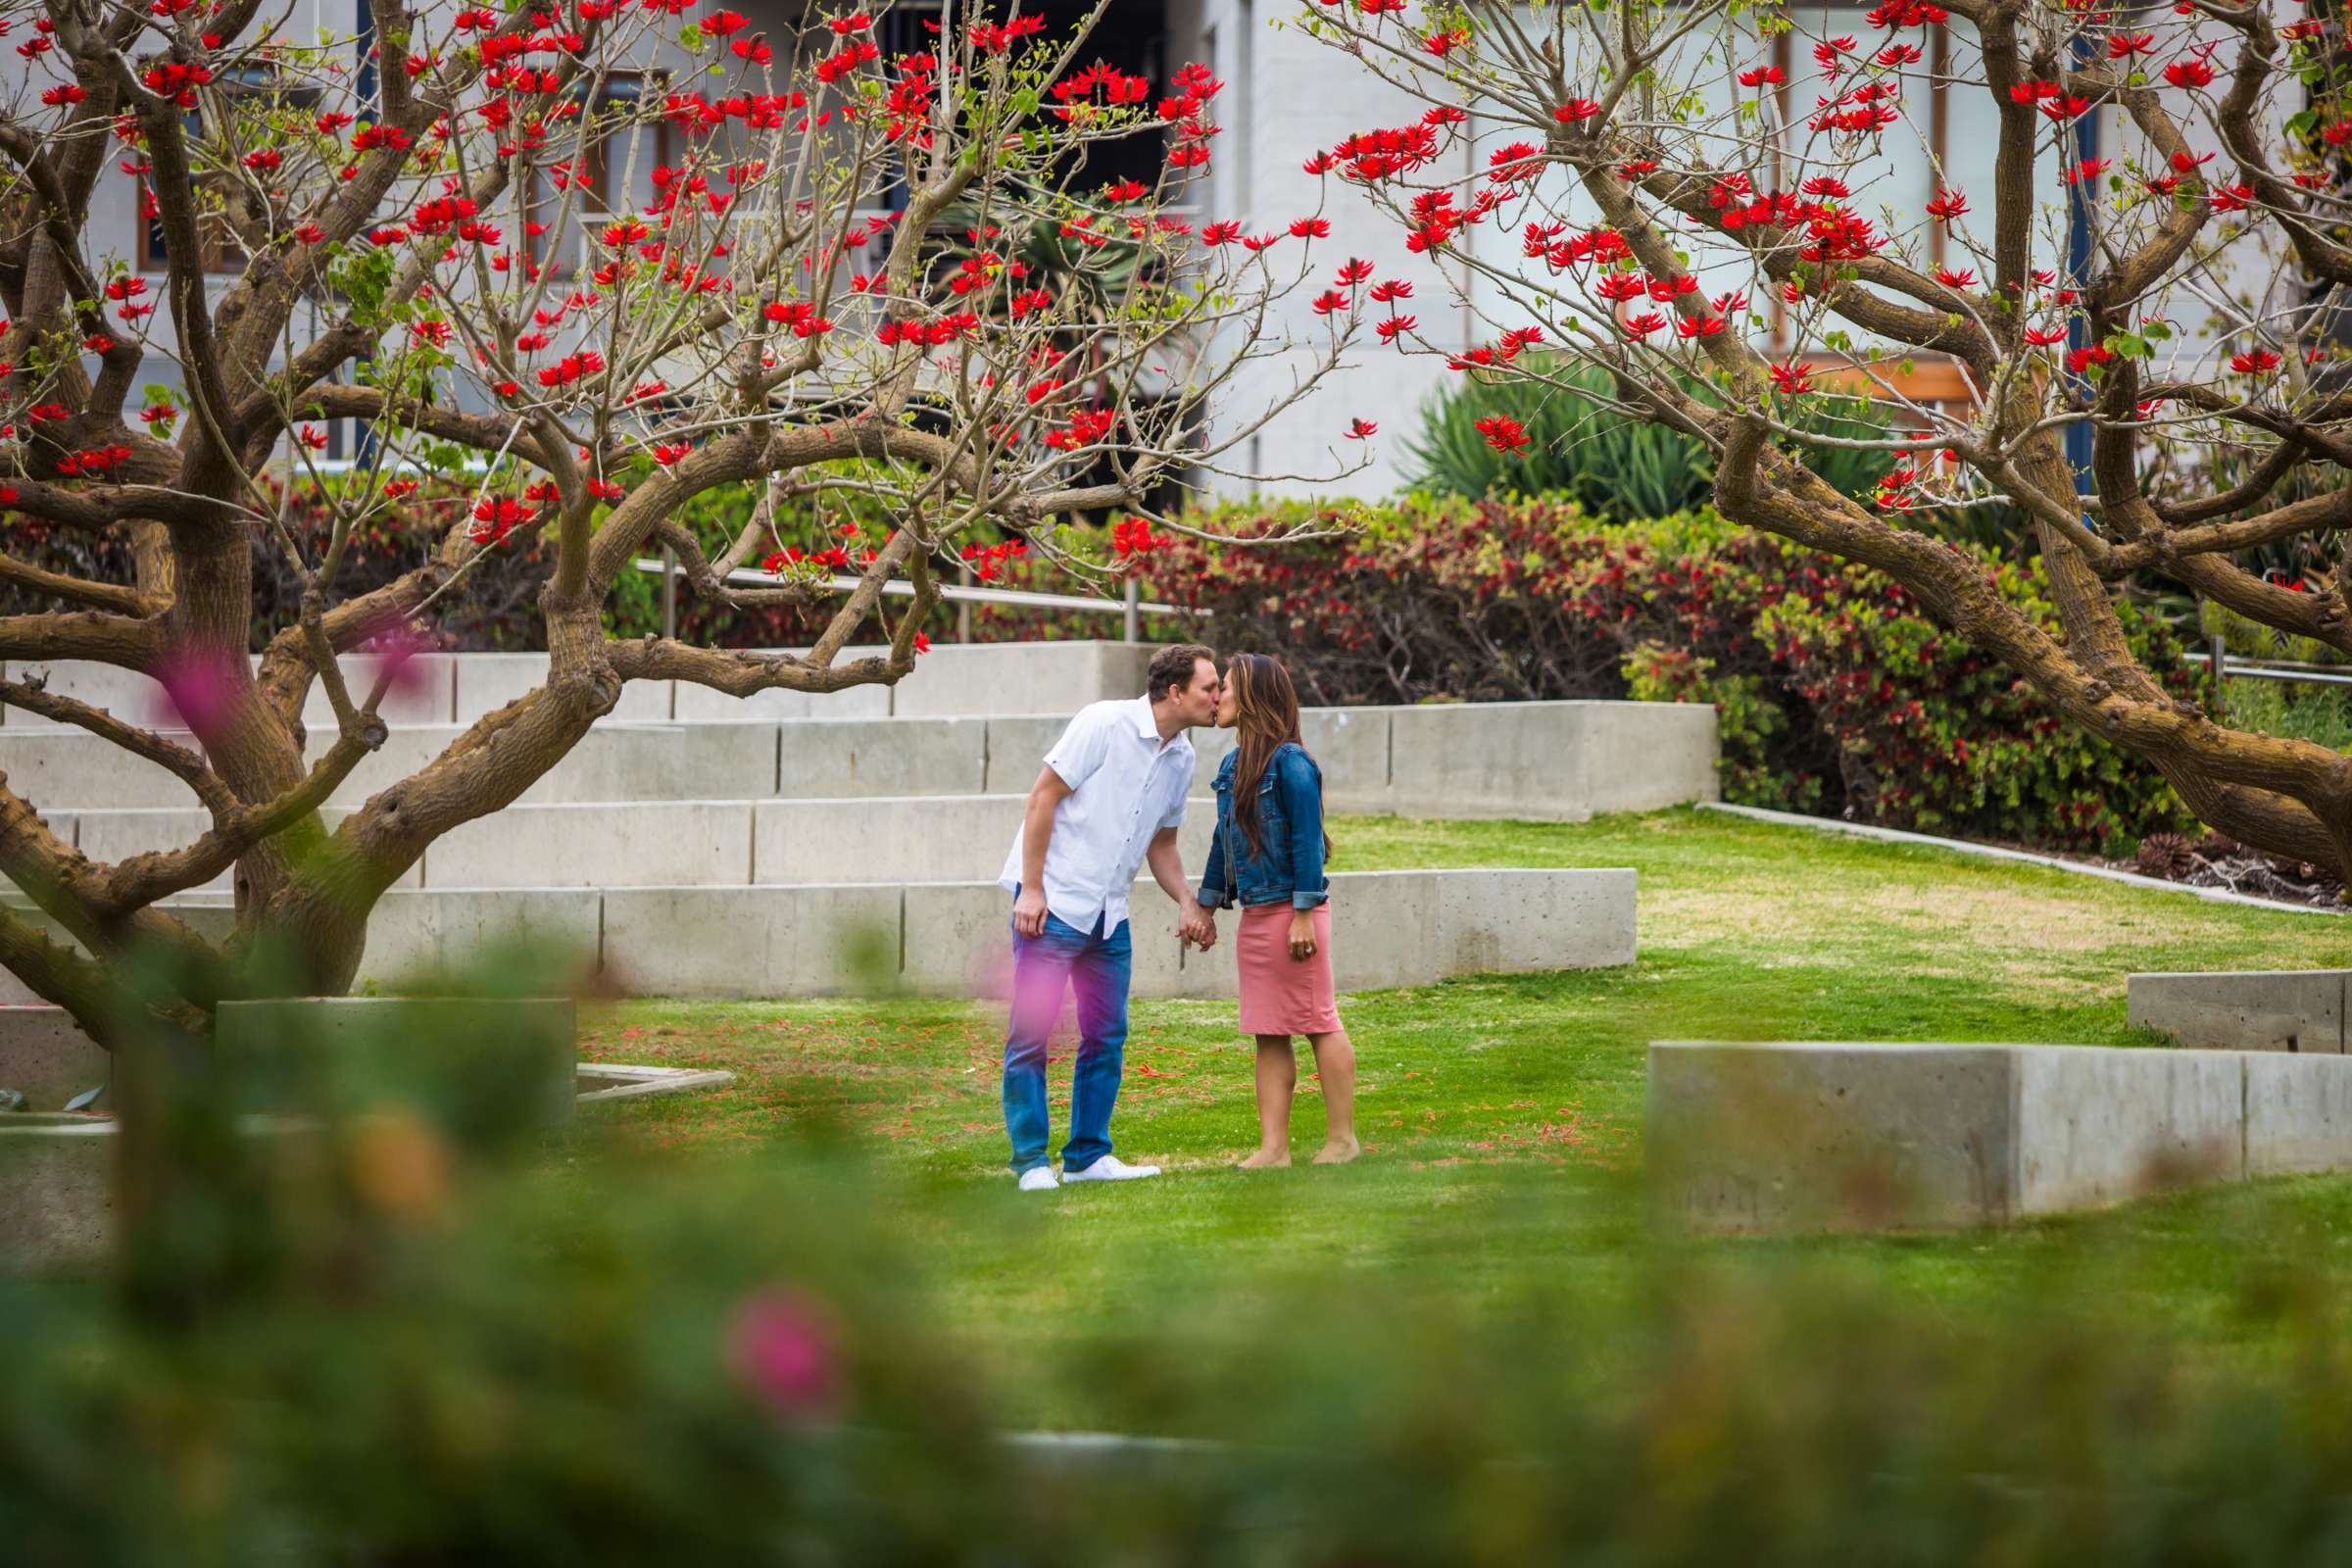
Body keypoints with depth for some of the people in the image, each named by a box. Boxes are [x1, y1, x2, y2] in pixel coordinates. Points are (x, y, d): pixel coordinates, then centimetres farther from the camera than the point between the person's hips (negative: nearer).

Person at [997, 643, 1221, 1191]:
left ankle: (1087, 1155, 16)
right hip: (1054, 901, -7)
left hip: (1109, 914, 7)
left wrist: (1188, 904, 3)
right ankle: (1031, 1160, -1)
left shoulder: (1181, 758, 10)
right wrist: (1031, 890, -16)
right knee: (1031, 1033, -6)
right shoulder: (1105, 724, -13)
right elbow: (1043, 797, -12)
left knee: (1106, 1037, 8)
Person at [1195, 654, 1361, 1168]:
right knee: (1268, 1033, 7)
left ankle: (1342, 1138, 7)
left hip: (1291, 909, -8)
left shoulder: (1289, 763, -13)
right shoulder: (1232, 766, 11)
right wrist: (1206, 908, 22)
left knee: (1318, 1023, -1)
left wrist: (1304, 916, -17)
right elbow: (1223, 840, 20)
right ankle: (1273, 1147, 7)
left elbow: (1308, 840, -15)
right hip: (1254, 914, 8)